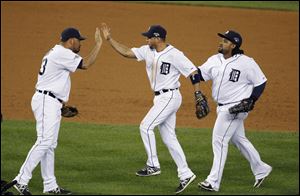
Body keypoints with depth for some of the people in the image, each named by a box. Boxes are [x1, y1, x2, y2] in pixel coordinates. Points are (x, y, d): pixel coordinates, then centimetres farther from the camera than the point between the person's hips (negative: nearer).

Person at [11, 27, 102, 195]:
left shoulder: (56, 53, 19)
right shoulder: (62, 54, -13)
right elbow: (86, 64, -16)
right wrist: (98, 44, -11)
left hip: (52, 103, 11)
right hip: (46, 101, -11)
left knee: (50, 144, 10)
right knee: (44, 142, -16)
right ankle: (22, 180, -19)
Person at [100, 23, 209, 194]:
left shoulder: (174, 55, -16)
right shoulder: (148, 51, 6)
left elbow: (193, 72, -16)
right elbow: (126, 52, 9)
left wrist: (198, 94, -22)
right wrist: (109, 39, 2)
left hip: (170, 97, -9)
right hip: (160, 98, 9)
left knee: (146, 126, -14)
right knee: (169, 138, 8)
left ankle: (153, 166, -7)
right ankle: (185, 175, 10)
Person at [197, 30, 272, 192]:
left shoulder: (246, 63, -14)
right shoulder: (215, 60, 4)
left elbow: (260, 82, -8)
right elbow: (200, 74, 1)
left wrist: (251, 101, -17)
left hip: (236, 107, -8)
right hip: (222, 108, 8)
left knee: (219, 140, -9)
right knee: (238, 139, 18)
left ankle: (214, 182, -6)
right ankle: (261, 169, 33)